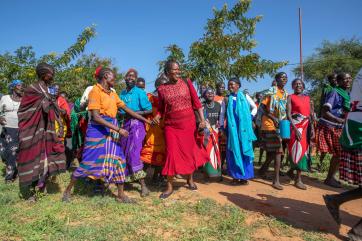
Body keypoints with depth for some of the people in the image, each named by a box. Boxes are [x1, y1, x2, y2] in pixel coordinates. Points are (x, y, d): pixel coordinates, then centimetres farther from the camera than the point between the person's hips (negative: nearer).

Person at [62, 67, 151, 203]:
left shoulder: (113, 93, 13)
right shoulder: (95, 90, -10)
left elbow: (126, 109, 18)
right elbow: (96, 117, -18)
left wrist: (144, 120, 15)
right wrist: (118, 129, -21)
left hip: (112, 130, 7)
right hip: (98, 130, -7)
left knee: (118, 161, 4)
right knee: (89, 161, -1)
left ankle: (121, 195, 14)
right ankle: (68, 190, 19)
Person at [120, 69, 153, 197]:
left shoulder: (140, 92, -6)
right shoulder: (122, 93, 12)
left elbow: (149, 110, -10)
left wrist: (133, 113, -15)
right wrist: (122, 114, -2)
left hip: (136, 124, -6)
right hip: (125, 124, 7)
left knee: (133, 153, -14)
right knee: (124, 152, 12)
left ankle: (143, 185, -9)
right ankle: (127, 177, 30)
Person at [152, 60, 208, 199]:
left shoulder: (187, 83, 0)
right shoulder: (162, 89, 1)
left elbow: (196, 102, 0)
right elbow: (161, 109, 9)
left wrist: (202, 120, -5)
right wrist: (157, 117, -11)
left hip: (188, 124, 1)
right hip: (171, 126, 0)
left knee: (189, 152, 10)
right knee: (172, 154, -3)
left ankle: (190, 179, 34)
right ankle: (169, 187, 11)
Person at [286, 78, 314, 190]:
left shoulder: (307, 98, 15)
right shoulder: (290, 97, 0)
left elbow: (309, 115, 14)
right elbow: (288, 114, -9)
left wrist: (312, 128, 3)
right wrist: (295, 129, -17)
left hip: (306, 126, 6)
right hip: (296, 126, -5)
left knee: (304, 150, 7)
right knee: (298, 150, -6)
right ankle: (298, 179, 3)